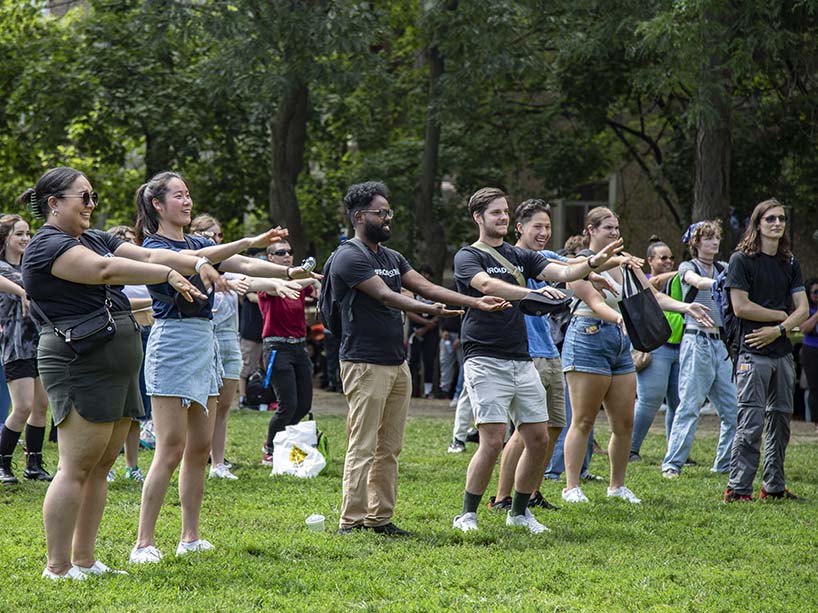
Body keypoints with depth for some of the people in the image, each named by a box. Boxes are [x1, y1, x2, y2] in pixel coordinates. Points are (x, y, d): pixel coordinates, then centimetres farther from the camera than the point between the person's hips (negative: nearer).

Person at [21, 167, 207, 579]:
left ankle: (84, 561, 13)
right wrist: (169, 274, -24)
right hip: (80, 366, -9)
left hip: (116, 367, 10)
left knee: (101, 466, 9)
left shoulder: (95, 239, 19)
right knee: (77, 467, -10)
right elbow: (105, 269, -25)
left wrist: (202, 264, -2)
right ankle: (57, 569, -8)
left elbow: (148, 256, 12)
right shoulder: (47, 246, -10)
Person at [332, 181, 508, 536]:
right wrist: (429, 310, -35)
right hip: (365, 364, -9)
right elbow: (384, 295, -22)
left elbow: (426, 287, 12)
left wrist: (475, 303, 2)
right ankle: (351, 522, -7)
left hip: (397, 363, 9)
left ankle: (380, 518, 14)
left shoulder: (392, 257, 18)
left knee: (389, 449, 9)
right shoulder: (349, 257, -10)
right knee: (363, 448, -9)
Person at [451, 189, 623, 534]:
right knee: (493, 441, -14)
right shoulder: (468, 257, -2)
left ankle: (519, 511, 18)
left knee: (539, 439, 4)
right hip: (486, 360, -6)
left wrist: (594, 262, -16)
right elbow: (488, 285, -23)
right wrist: (533, 292, -38)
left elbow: (562, 273, 4)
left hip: (522, 361, 6)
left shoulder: (520, 256, 16)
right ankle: (467, 515, -2)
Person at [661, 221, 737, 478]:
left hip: (721, 343, 6)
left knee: (732, 408, 2)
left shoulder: (723, 268, 18)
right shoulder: (688, 268, 1)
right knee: (690, 405, -9)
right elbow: (699, 282, -19)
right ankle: (672, 464, -6)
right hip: (697, 340, -6)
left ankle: (725, 464, 11)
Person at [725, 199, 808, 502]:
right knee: (752, 423, -11)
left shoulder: (790, 263, 13)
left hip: (782, 352, 6)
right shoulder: (742, 259, -4)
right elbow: (740, 307, -12)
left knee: (780, 419, 9)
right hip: (753, 353, -6)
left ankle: (774, 486, 18)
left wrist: (778, 329, -10)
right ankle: (737, 488, -8)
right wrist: (783, 314, -4)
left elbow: (803, 310, 8)